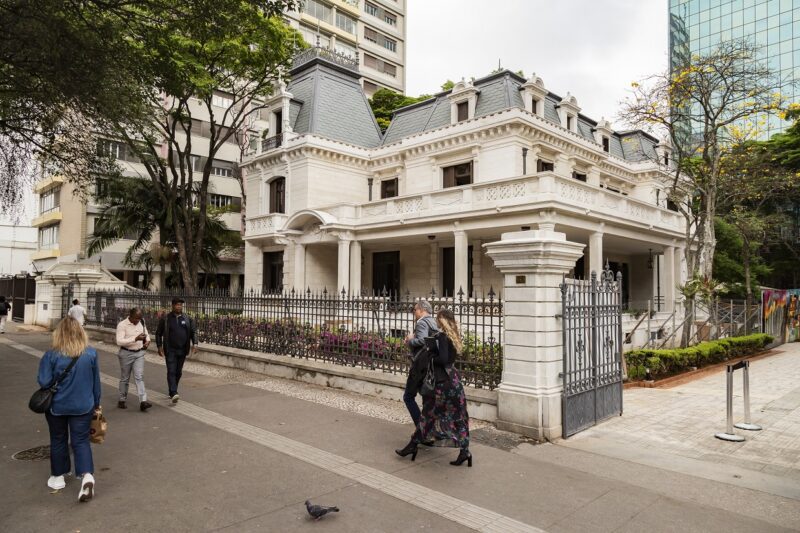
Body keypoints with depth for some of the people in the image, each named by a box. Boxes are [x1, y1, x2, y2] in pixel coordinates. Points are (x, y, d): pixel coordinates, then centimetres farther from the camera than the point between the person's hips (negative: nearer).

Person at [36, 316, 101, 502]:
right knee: (81, 441, 7)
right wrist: (96, 403, 13)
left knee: (58, 441, 19)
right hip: (83, 406, 1)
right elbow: (96, 381, 1)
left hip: (57, 406, -1)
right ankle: (87, 476, -10)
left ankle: (58, 477, 31)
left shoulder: (51, 355, -16)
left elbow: (44, 382, -15)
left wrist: (57, 386, 9)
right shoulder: (91, 353, -8)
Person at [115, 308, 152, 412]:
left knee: (139, 377, -6)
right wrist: (135, 338, -30)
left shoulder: (141, 323, 4)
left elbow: (146, 334, 22)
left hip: (139, 353, 3)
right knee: (124, 378, 10)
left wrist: (147, 341, -1)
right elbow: (119, 341, -23)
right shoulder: (122, 325, -13)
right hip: (126, 353, -3)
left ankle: (143, 401, -13)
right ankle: (122, 400, 26)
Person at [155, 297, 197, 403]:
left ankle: (172, 392, 25)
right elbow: (158, 333, 6)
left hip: (182, 351, 3)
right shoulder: (165, 319, 0)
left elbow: (193, 332, 6)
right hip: (170, 350, -3)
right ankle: (174, 394, -20)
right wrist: (159, 346, -3)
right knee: (171, 371, -12)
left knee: (178, 372, 10)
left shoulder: (188, 319, 6)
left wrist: (194, 344, -9)